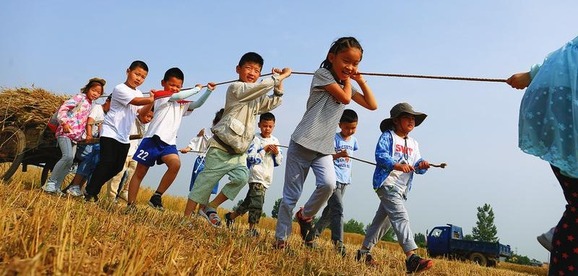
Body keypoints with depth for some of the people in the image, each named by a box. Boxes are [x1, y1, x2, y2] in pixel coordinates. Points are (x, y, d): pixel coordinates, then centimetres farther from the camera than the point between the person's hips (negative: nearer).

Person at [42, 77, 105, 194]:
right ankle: (50, 183, -13)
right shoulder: (80, 97, -3)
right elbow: (63, 107, -11)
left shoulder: (90, 105, 19)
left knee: (69, 162, 2)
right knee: (68, 157, -23)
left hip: (75, 136, 8)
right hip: (65, 132, -8)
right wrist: (64, 122, -19)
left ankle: (56, 187, 8)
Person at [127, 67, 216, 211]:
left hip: (168, 143, 5)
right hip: (153, 139, -4)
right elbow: (179, 96, -11)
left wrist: (208, 91, 1)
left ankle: (156, 197, -13)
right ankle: (130, 205, 12)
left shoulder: (182, 104, 22)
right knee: (139, 173, 3)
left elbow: (197, 104, 15)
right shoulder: (159, 95, 2)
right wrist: (197, 88, 1)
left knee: (176, 164, -24)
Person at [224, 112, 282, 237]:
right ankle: (251, 229, -8)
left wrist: (277, 153, -5)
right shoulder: (255, 139, -5)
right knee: (257, 203, -15)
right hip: (256, 176, -6)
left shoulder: (275, 140, 12)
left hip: (267, 178, 6)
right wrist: (264, 150, -15)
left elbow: (279, 162, 15)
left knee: (250, 201, 13)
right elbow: (250, 157, -16)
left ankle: (231, 216, 31)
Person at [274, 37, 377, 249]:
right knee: (291, 195, 0)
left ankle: (305, 215, 6)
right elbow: (345, 98, -14)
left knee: (328, 184, -22)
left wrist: (361, 81, 11)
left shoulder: (346, 86, 17)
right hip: (302, 144, -5)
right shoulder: (322, 74, -4)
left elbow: (372, 105, 17)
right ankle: (280, 239, 14)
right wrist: (347, 80, 3)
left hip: (325, 148, 5)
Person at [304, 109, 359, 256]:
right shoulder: (334, 138, -9)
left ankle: (312, 236, 26)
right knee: (338, 209, -19)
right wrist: (338, 155, -34)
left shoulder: (353, 140, 12)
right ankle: (338, 244, -25)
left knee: (330, 210, 13)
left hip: (344, 181, 7)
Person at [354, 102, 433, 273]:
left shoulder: (414, 144, 18)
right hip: (387, 183, -8)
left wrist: (422, 165, -13)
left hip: (401, 188, 8)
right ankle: (412, 258, -28)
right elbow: (380, 156, -17)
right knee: (401, 217, -20)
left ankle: (363, 252, 26)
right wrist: (398, 165, -30)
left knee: (381, 220, 14)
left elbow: (417, 166, 11)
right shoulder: (388, 136, -3)